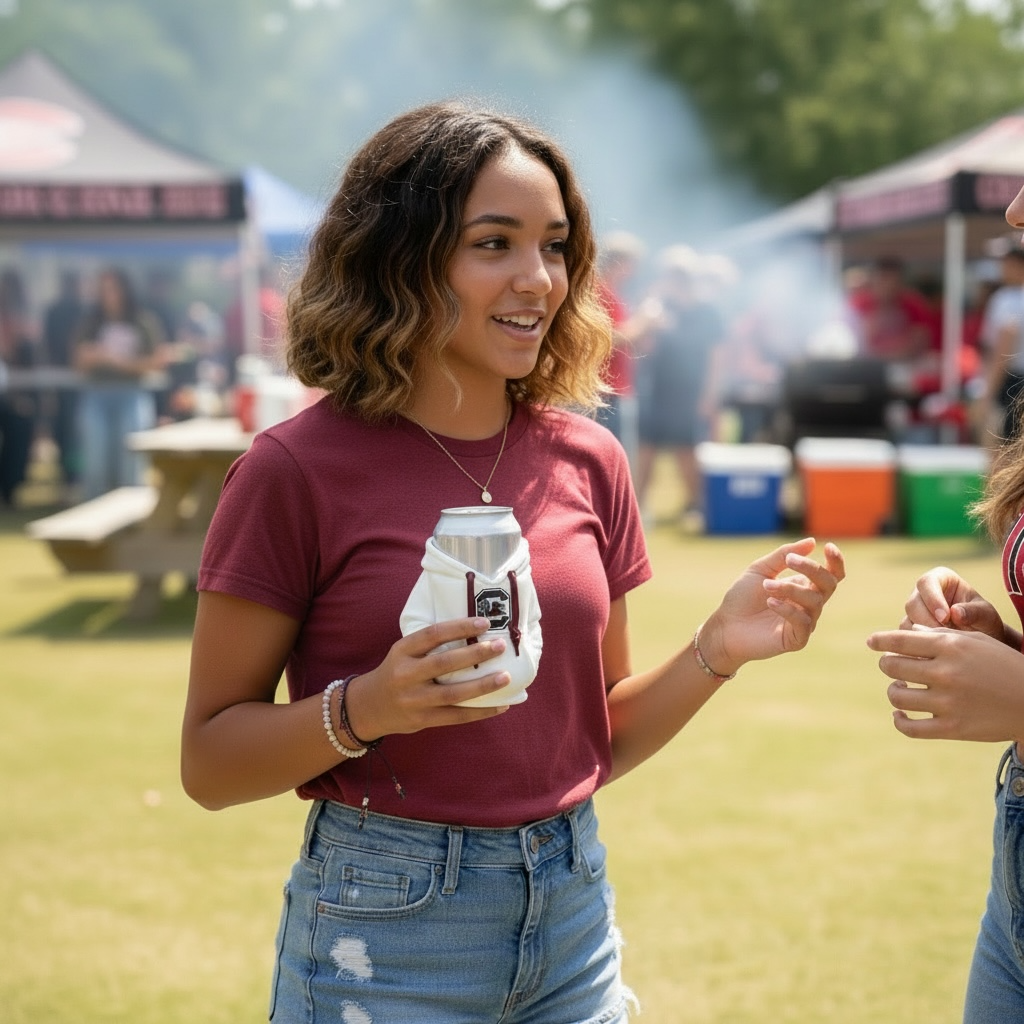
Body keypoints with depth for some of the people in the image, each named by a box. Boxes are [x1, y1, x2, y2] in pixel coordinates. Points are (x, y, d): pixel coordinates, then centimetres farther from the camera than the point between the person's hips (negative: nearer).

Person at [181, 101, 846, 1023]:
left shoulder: (587, 460, 1)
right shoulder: (300, 470, -13)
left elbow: (601, 741, 8)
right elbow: (209, 762, -8)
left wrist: (717, 653, -7)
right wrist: (364, 708, -24)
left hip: (574, 913, 4)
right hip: (387, 929, -4)